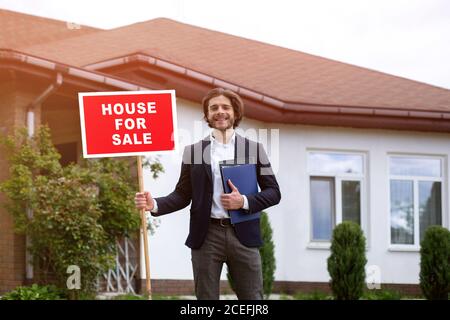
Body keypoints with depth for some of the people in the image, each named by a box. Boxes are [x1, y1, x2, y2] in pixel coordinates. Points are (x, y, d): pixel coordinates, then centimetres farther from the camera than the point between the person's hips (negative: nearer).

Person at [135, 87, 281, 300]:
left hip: (243, 236, 0)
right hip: (206, 236, 0)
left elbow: (273, 192, 5)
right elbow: (182, 195, 6)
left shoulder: (254, 149, 7)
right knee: (206, 297, 4)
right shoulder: (193, 151, 8)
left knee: (252, 298, 2)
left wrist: (244, 202, -11)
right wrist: (154, 204, -12)